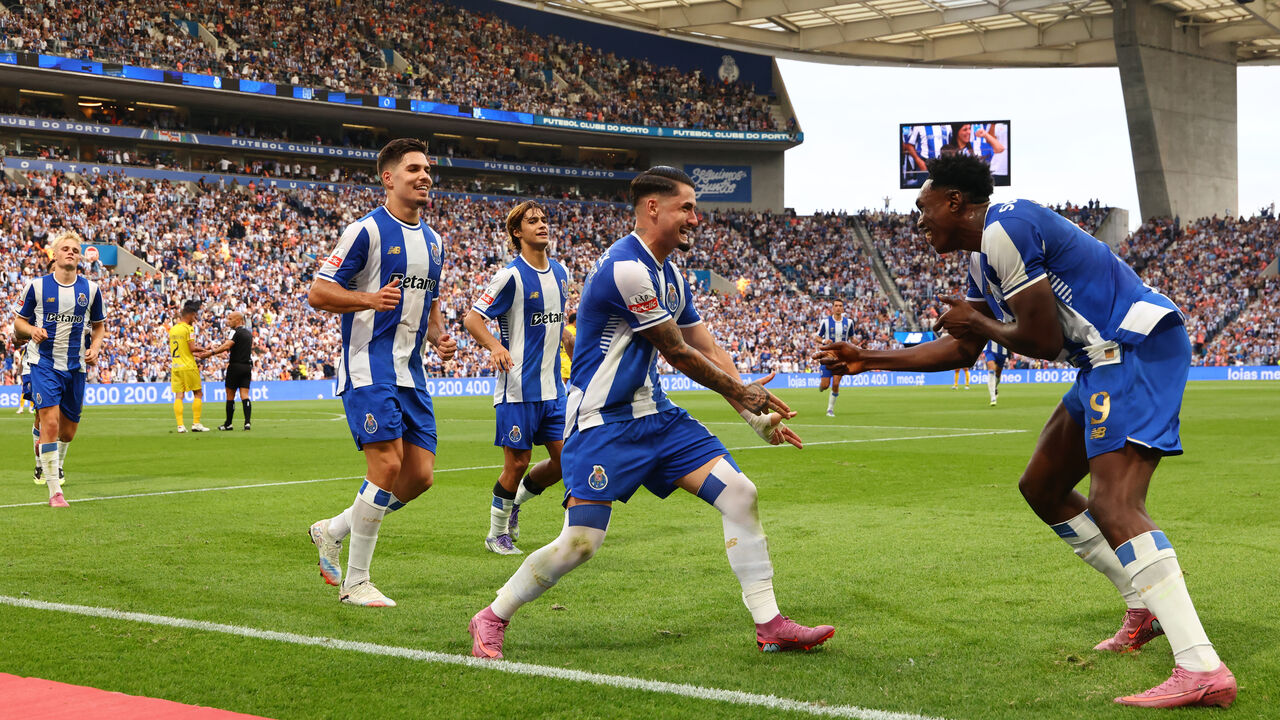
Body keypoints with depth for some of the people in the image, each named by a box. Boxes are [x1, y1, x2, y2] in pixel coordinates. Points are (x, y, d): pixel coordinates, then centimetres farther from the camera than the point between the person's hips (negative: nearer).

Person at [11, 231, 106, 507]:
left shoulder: (90, 289, 4)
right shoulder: (37, 286, -3)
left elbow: (99, 324, 17)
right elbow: (20, 320, 7)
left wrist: (95, 347, -1)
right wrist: (32, 330, -15)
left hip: (76, 367, 3)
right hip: (44, 363, -3)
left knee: (68, 430, 10)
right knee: (50, 422, -17)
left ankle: (56, 464, 44)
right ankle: (54, 491, -14)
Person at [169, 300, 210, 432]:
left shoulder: (172, 329, 13)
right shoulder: (188, 328, -9)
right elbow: (192, 348, -14)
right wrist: (201, 349, 5)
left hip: (175, 366, 6)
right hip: (188, 366, -6)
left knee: (178, 396, 2)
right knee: (198, 394, 4)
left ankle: (180, 425, -3)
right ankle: (196, 424, 0)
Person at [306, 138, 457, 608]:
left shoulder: (433, 241, 16)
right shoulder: (367, 230, -8)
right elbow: (317, 293, -9)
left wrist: (439, 338, 7)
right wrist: (370, 298, -24)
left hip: (411, 373, 8)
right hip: (369, 368, -8)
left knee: (420, 474, 2)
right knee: (388, 466, -16)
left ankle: (332, 531, 22)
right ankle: (354, 583, -3)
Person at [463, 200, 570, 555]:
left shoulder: (560, 272, 10)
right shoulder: (511, 276, -11)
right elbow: (472, 319, -13)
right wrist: (496, 347, -29)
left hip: (552, 386, 7)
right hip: (518, 388, -7)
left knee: (565, 460, 4)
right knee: (517, 462, -2)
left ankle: (514, 501, 28)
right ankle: (497, 534, 15)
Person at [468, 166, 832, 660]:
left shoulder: (670, 275, 12)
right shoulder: (626, 267, -19)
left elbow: (708, 350, 16)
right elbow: (677, 353, -13)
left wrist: (756, 415, 8)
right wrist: (740, 392, 1)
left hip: (655, 415, 9)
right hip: (602, 422, -9)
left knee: (739, 493, -3)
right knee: (581, 542, -13)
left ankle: (770, 625, 1)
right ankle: (491, 620, 10)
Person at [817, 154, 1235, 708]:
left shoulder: (1004, 229, -13)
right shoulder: (983, 259, 20)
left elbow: (1043, 341, -15)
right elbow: (960, 350, 31)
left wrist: (978, 320, 3)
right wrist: (866, 360, 32)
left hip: (1138, 348, -11)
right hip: (1108, 362, 11)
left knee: (1111, 505, -23)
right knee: (1041, 487, 18)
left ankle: (1202, 669, -32)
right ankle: (1145, 608, 23)